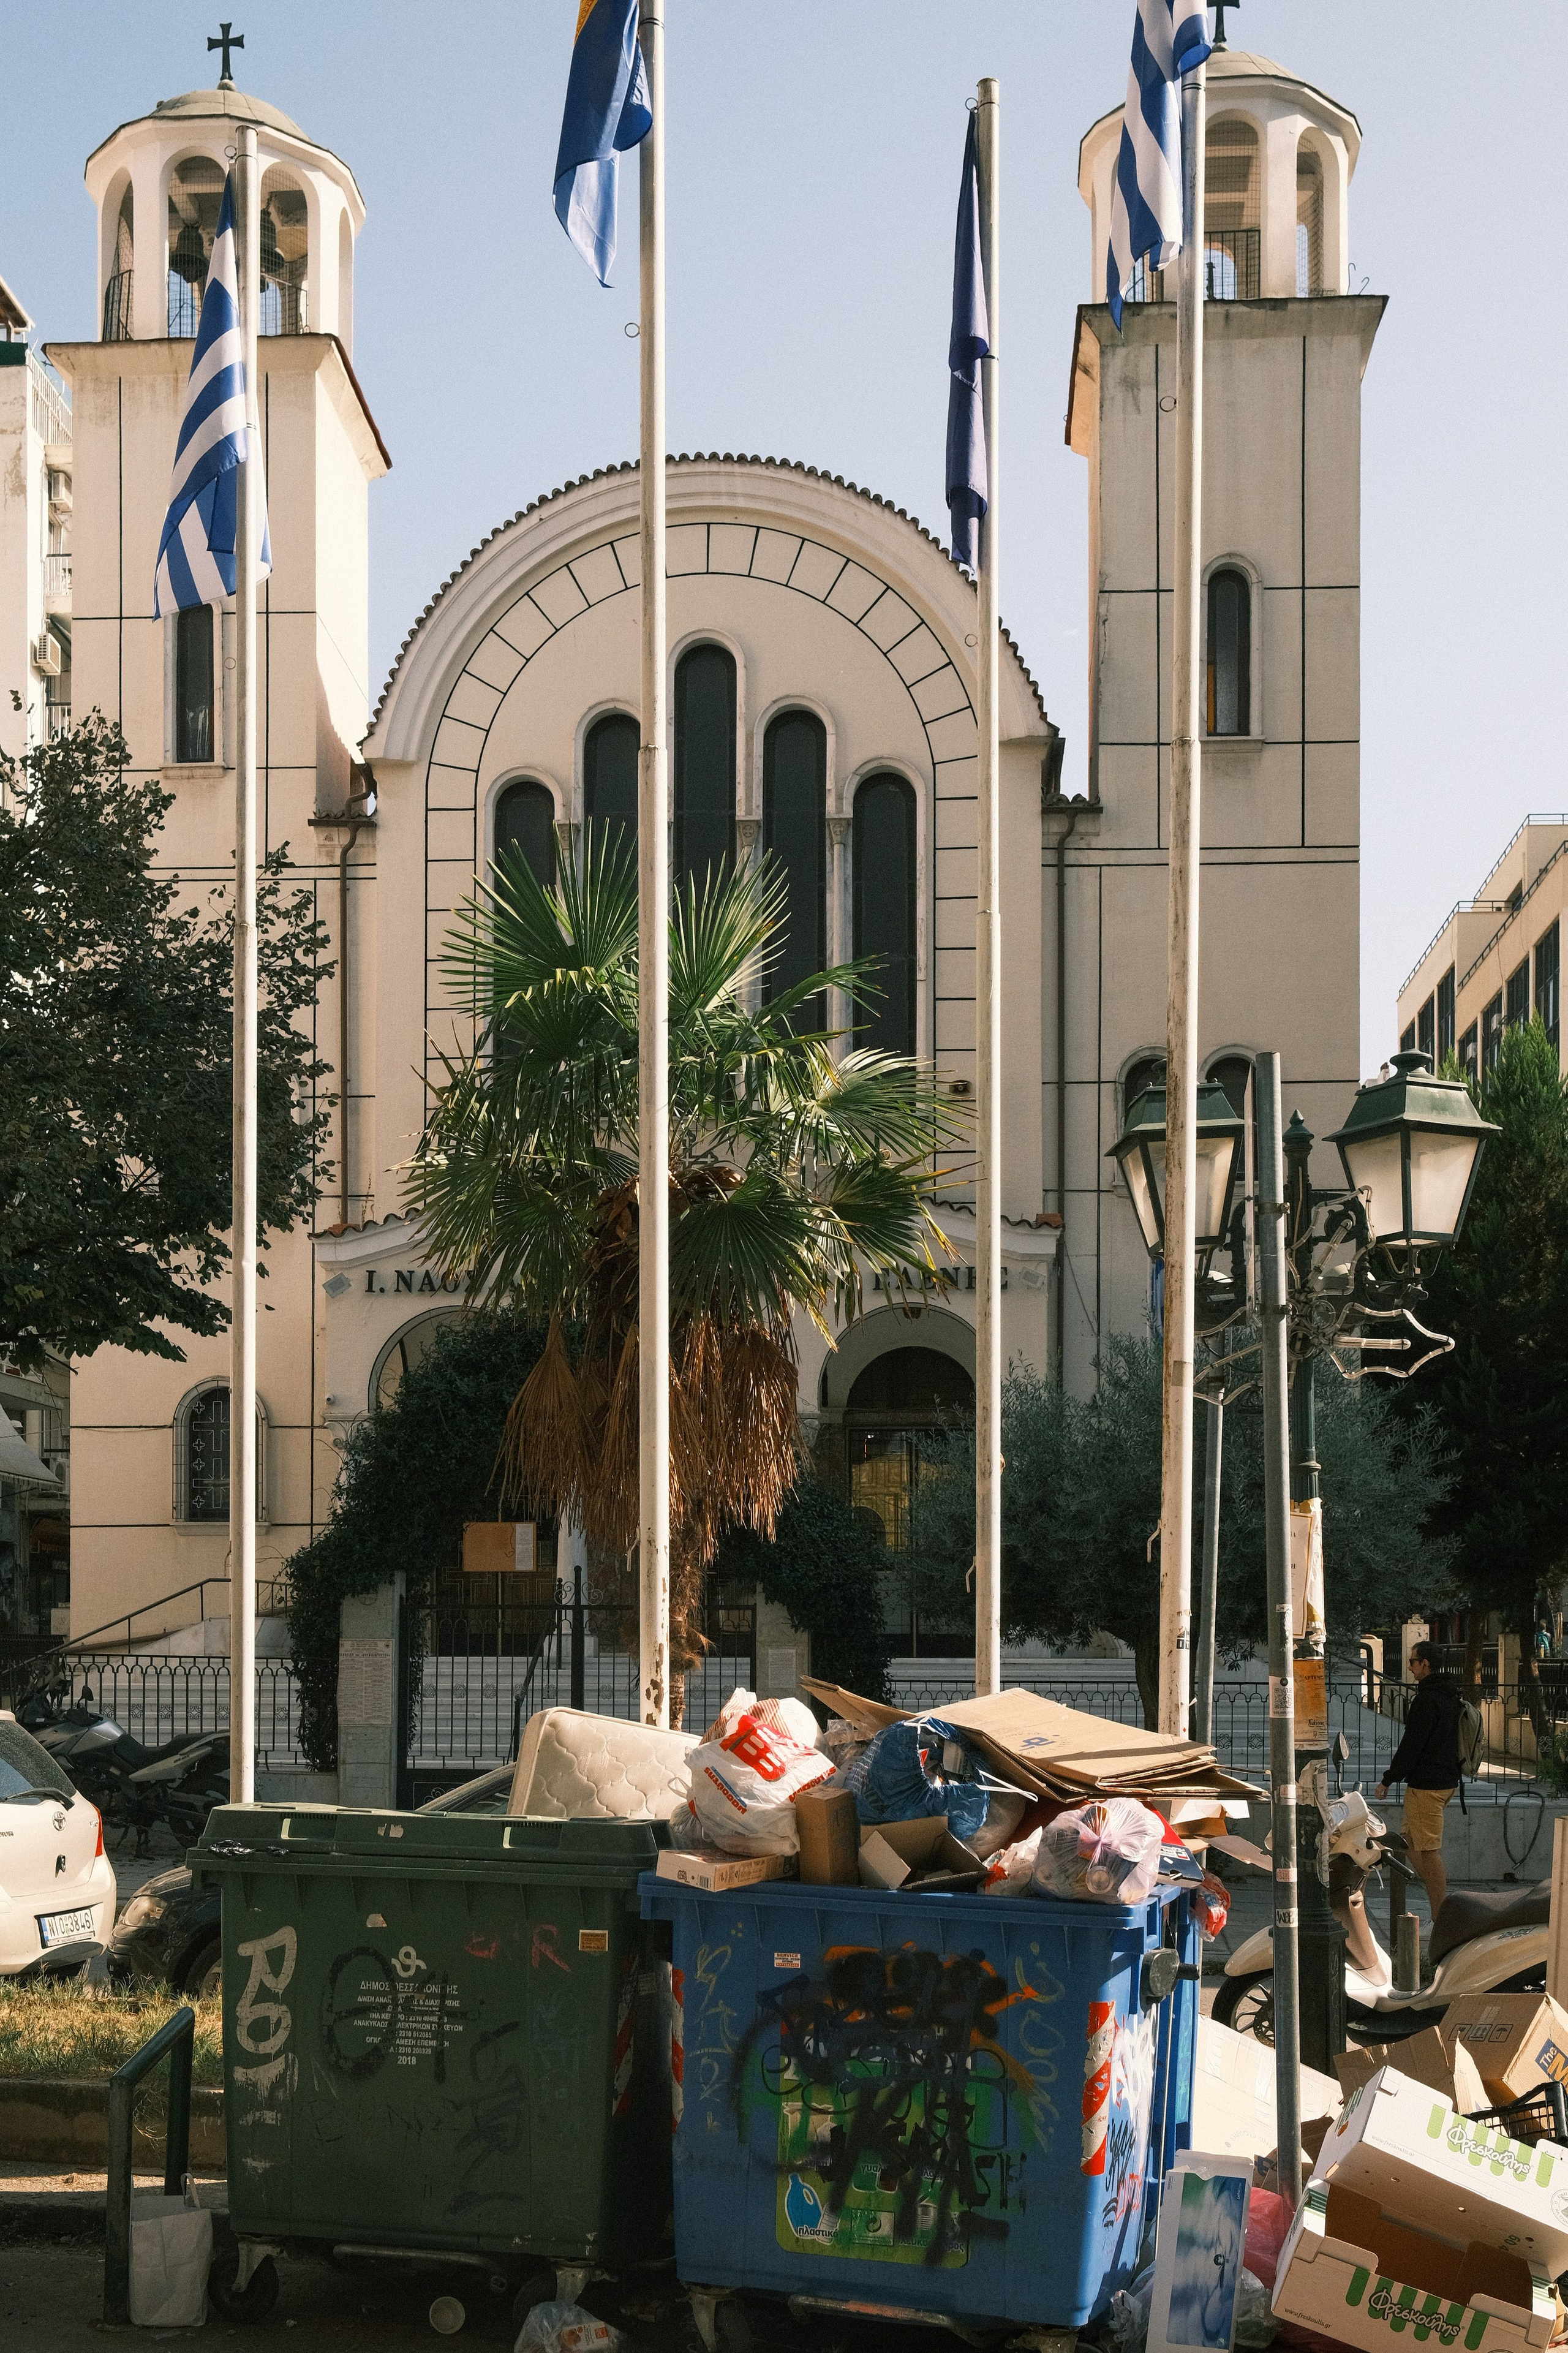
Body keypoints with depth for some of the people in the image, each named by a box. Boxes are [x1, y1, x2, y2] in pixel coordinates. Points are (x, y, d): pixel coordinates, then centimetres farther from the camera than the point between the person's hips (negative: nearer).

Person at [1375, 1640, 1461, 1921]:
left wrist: (1388, 1779, -10)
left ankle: (1442, 1919, -1)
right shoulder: (1450, 1696, 13)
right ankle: (1440, 1890, 16)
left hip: (1425, 1785, -10)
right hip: (1447, 1780, 10)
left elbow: (1411, 1746, -19)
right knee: (1410, 1838, 19)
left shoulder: (1426, 1700, -19)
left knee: (1428, 1850, -5)